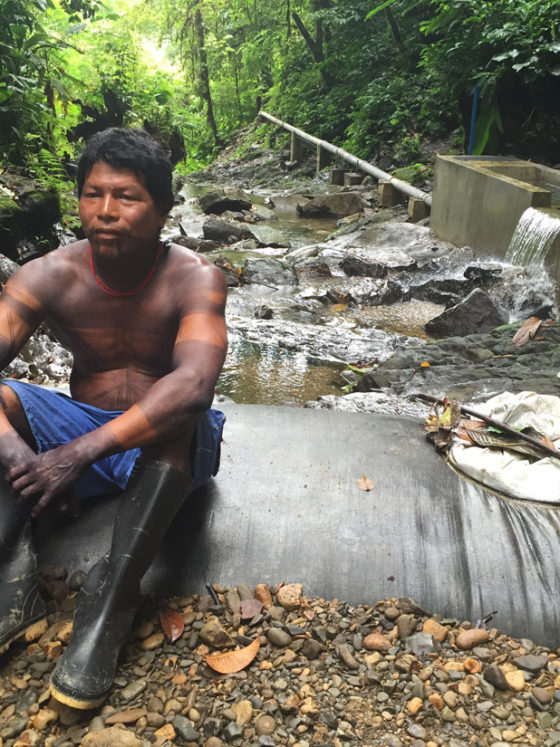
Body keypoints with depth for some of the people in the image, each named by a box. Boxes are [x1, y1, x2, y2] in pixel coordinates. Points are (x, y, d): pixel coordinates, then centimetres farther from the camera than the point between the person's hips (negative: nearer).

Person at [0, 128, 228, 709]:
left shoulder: (193, 278, -17)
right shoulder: (49, 276, -8)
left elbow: (193, 385, -35)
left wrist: (79, 454, -41)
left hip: (167, 446, -2)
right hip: (79, 424, 3)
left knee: (178, 415, -36)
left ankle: (112, 599, -30)